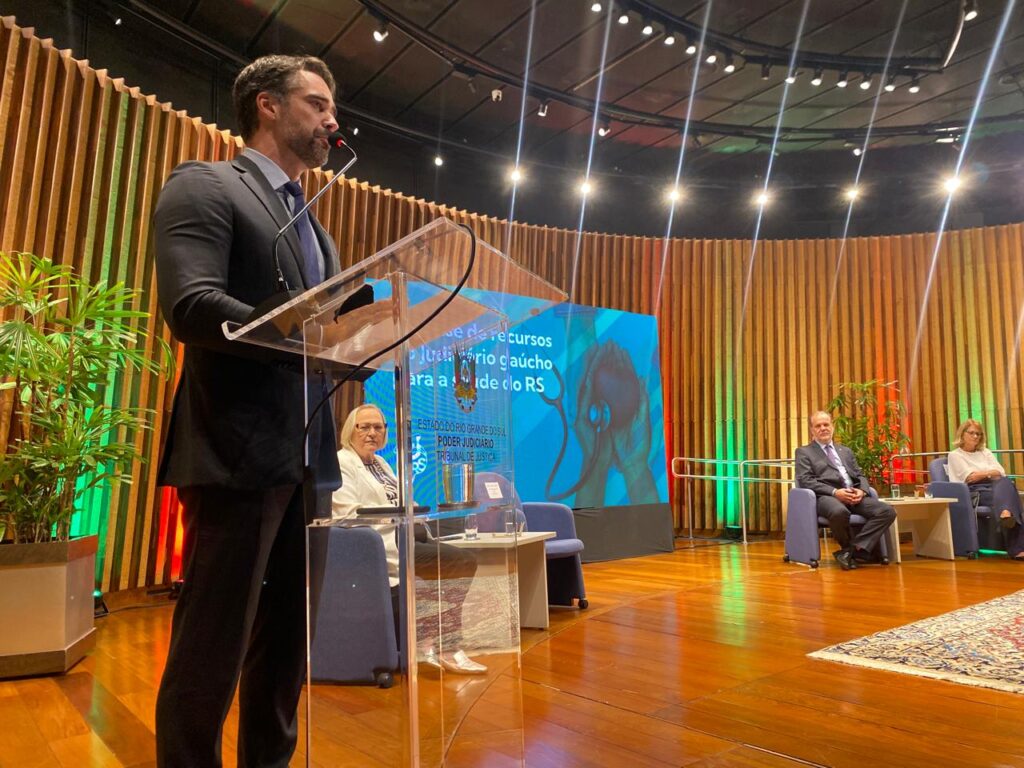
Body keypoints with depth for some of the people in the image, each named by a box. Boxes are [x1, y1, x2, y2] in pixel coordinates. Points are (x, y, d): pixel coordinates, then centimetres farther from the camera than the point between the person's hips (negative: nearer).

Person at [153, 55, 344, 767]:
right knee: (213, 648, 0)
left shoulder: (314, 227, 23)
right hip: (241, 453, -8)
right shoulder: (204, 185, -1)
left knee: (288, 639, 16)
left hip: (308, 457, 8)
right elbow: (191, 305, -17)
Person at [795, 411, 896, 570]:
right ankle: (848, 548, -10)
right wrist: (835, 492, -16)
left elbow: (860, 475, 21)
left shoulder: (846, 451, 29)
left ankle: (855, 548, -18)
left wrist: (862, 491, -4)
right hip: (826, 496, -5)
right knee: (839, 512, -40)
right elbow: (806, 481, -2)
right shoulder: (804, 452, 12)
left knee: (887, 511, -21)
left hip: (854, 495, 5)